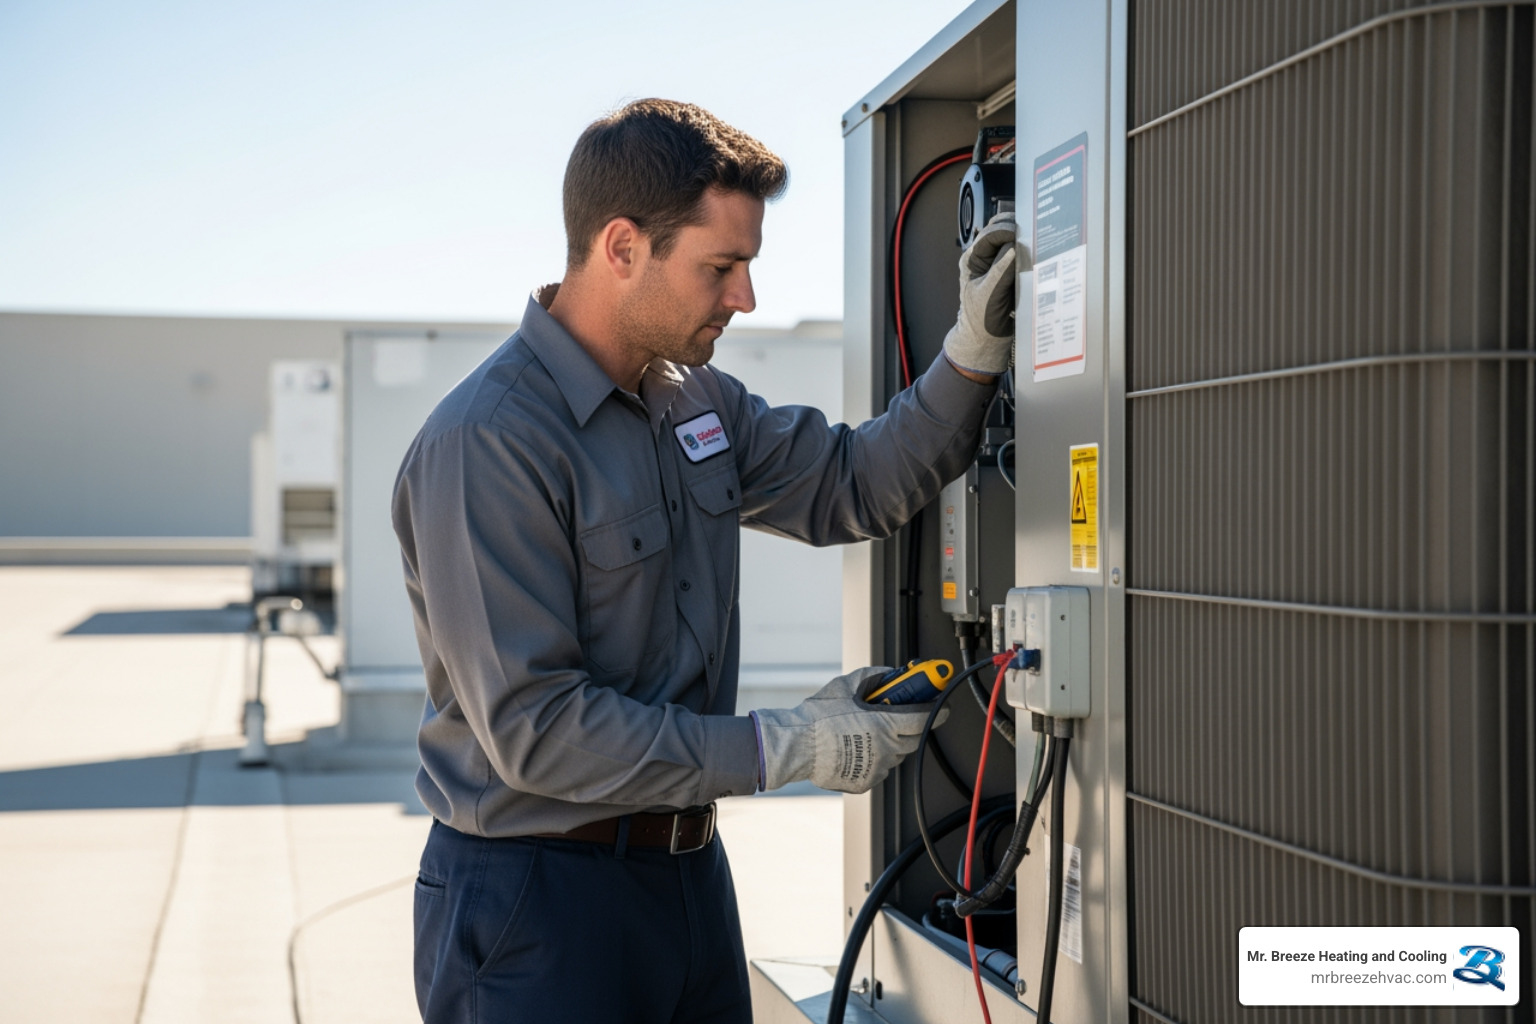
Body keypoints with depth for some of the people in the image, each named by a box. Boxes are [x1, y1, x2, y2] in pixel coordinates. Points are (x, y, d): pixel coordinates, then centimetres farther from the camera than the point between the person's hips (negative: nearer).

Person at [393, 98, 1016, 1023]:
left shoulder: (697, 399, 6)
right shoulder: (489, 444, -21)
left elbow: (854, 487, 15)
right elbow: (534, 729, -24)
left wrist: (977, 349, 1)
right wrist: (785, 749, -20)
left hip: (689, 872, 8)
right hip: (537, 900, -8)